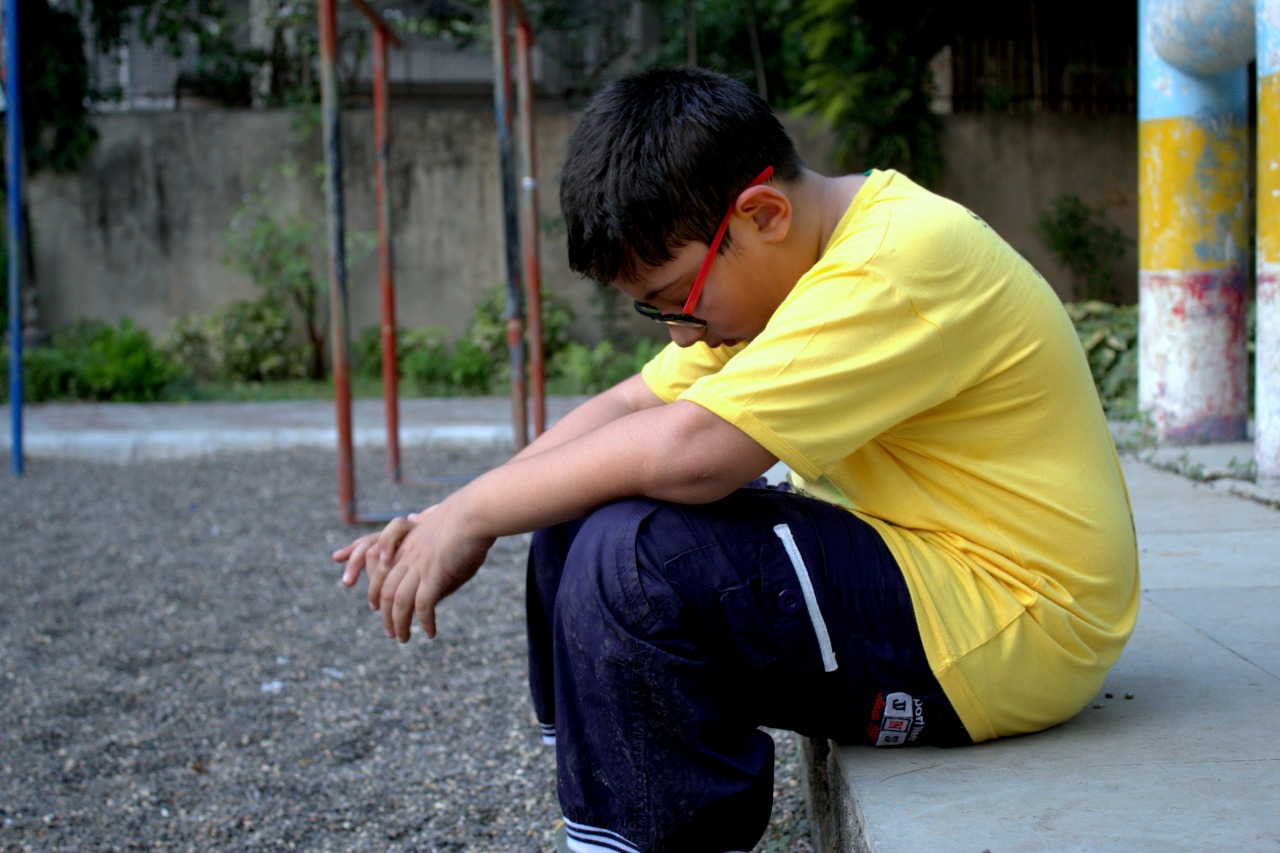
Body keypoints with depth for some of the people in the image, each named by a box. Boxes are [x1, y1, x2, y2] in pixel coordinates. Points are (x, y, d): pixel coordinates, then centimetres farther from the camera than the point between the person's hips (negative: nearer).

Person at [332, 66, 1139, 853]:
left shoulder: (904, 262, -23)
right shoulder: (784, 263, 7)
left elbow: (687, 449, -31)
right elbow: (630, 407, 10)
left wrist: (475, 511, -18)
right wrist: (446, 521, -1)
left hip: (1012, 628, -10)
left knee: (629, 555, -26)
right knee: (578, 508, 9)